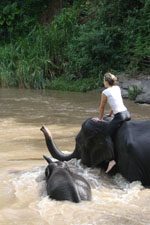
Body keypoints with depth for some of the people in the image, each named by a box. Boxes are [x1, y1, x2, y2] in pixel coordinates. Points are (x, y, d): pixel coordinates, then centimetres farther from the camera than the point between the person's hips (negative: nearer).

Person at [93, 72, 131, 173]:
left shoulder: (105, 92, -3)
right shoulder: (117, 88, 15)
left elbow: (102, 107, 6)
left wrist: (100, 118, 20)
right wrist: (111, 113, 36)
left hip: (119, 116, -7)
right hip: (127, 113, 7)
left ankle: (111, 160, -11)